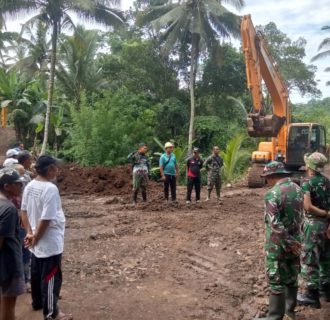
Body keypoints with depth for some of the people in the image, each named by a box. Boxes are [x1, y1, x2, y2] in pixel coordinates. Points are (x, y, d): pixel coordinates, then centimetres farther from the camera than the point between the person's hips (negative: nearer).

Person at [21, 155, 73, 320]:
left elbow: (24, 211, 7)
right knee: (51, 277, 6)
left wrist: (29, 232, 4)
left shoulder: (30, 186, 0)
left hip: (37, 243, 9)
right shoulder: (50, 189, -26)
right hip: (50, 242, -9)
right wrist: (35, 238, -14)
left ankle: (37, 302, 43)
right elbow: (46, 219, -27)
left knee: (36, 274, 24)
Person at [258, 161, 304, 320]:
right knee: (292, 277, 21)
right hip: (295, 242, 7)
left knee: (277, 282, 4)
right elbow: (301, 215, 12)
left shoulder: (272, 194, -23)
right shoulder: (297, 189, 2)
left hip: (278, 245, -7)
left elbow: (275, 225, -26)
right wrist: (294, 240, 18)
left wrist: (288, 243, -17)